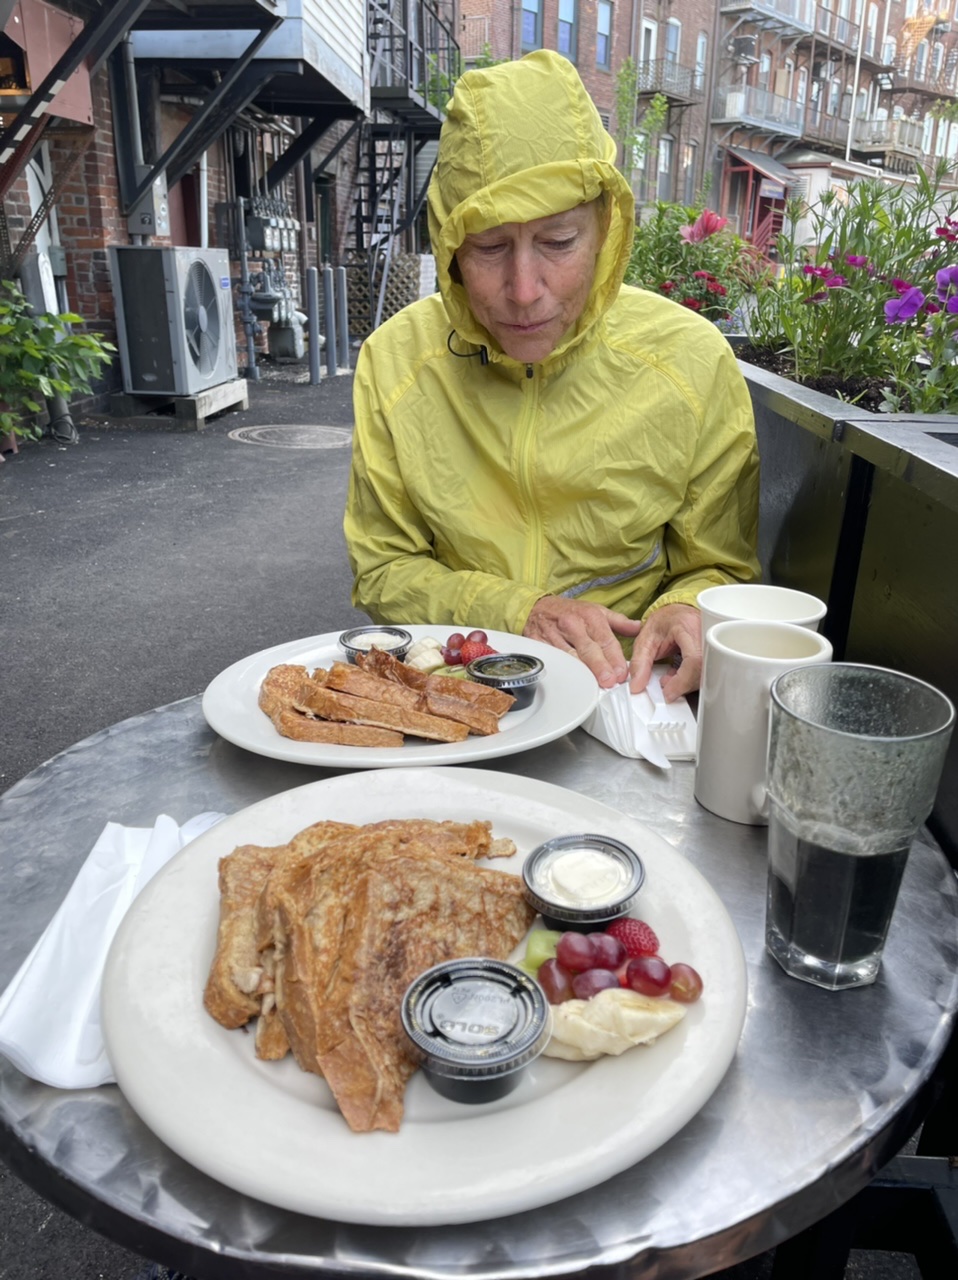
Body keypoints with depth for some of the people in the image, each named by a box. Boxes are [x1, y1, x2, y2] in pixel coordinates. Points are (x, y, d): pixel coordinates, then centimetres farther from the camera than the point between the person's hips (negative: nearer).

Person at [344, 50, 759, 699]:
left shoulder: (692, 361, -8)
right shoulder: (395, 360, -6)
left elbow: (719, 568, 2)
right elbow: (383, 573, 0)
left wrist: (685, 610, -21)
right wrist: (520, 612, -16)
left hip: (625, 688, 2)